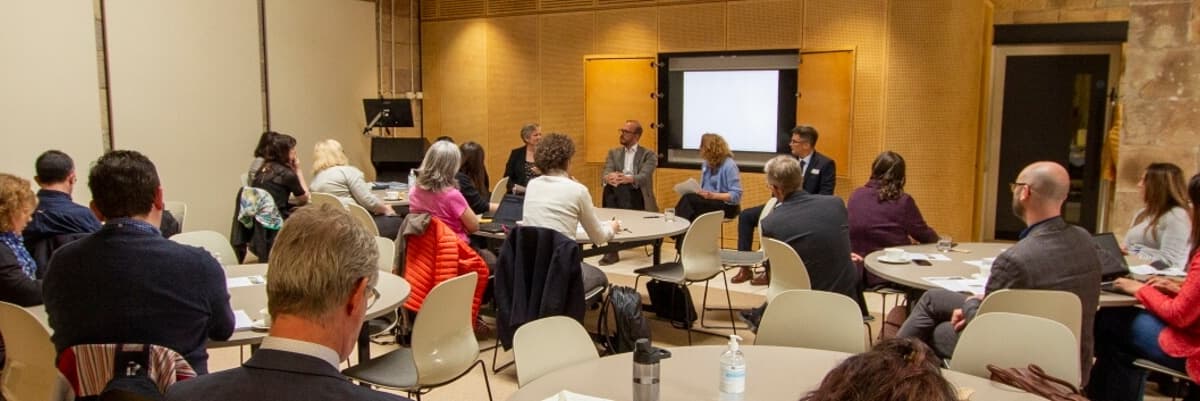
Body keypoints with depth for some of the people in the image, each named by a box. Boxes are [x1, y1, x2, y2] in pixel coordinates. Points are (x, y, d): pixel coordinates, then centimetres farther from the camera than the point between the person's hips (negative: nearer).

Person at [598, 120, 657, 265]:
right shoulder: (613, 153, 19)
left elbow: (644, 177, -12)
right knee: (609, 187, -33)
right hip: (618, 193, 3)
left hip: (637, 194, -3)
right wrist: (608, 177, -27)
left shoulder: (649, 154, 7)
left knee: (623, 188, -36)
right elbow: (605, 173, 1)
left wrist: (628, 179, -36)